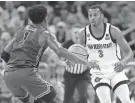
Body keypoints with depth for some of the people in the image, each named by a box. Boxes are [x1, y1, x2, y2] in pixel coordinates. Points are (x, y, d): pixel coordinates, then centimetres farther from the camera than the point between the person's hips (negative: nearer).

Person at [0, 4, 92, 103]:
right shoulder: (44, 34, 5)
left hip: (8, 75, 6)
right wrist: (84, 62, -10)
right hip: (27, 73, -6)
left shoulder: (21, 31, 21)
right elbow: (60, 52, -9)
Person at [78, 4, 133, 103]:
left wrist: (123, 63, -30)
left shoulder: (113, 31, -12)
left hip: (116, 71, 0)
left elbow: (129, 52, -9)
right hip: (98, 74, 0)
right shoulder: (84, 33, -6)